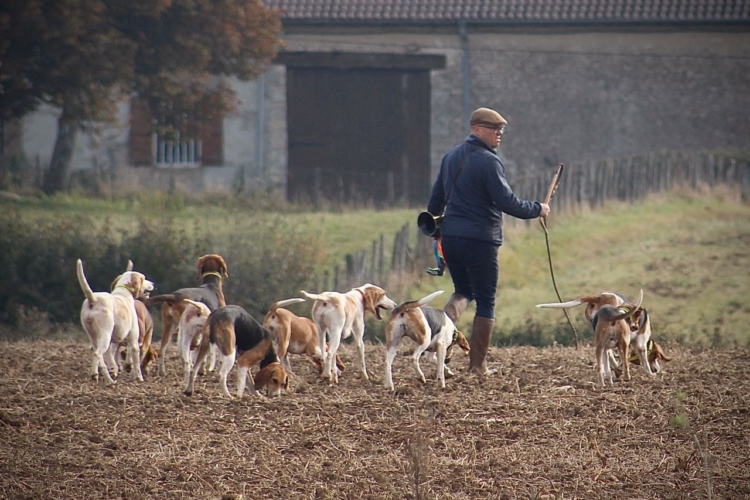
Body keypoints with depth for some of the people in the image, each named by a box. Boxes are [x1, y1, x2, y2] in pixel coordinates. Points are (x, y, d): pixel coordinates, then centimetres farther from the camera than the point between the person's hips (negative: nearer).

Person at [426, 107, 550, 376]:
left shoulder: (451, 157, 11)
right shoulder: (488, 161, -13)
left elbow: (436, 199, 20)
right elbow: (507, 202, -18)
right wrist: (537, 210, -4)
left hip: (450, 237, 7)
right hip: (480, 240, -7)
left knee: (464, 291, 24)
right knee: (485, 302, 4)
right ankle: (478, 365, 5)